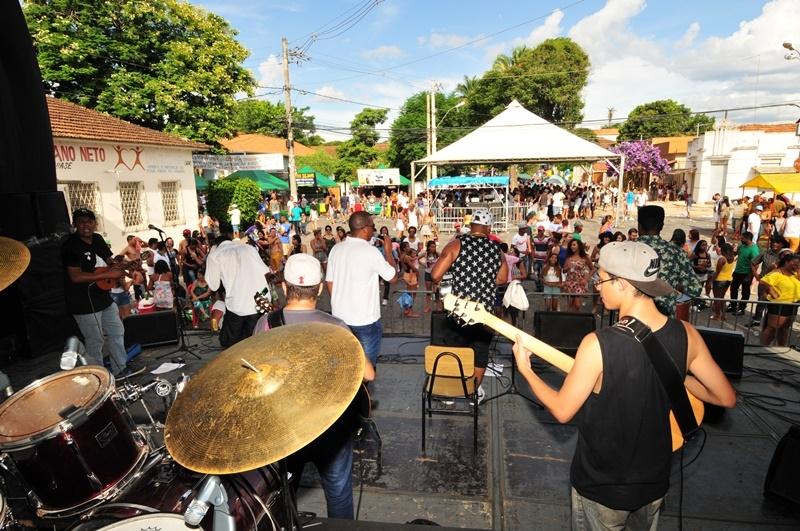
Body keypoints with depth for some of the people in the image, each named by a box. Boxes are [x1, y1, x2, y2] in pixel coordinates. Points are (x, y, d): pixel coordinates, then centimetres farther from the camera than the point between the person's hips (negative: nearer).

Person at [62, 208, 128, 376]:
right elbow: (76, 277, -26)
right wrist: (108, 274, -27)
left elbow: (110, 261, 16)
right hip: (84, 303, -8)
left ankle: (120, 371, 33)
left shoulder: (98, 239, 4)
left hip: (104, 297, 8)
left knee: (117, 332, 17)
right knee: (95, 342, 3)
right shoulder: (71, 245, -19)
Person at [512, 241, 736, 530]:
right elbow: (727, 398, -3)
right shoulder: (686, 334, -16)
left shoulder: (598, 344, -31)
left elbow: (562, 411, -20)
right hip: (654, 481, 4)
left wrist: (525, 370, -7)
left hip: (602, 486, -4)